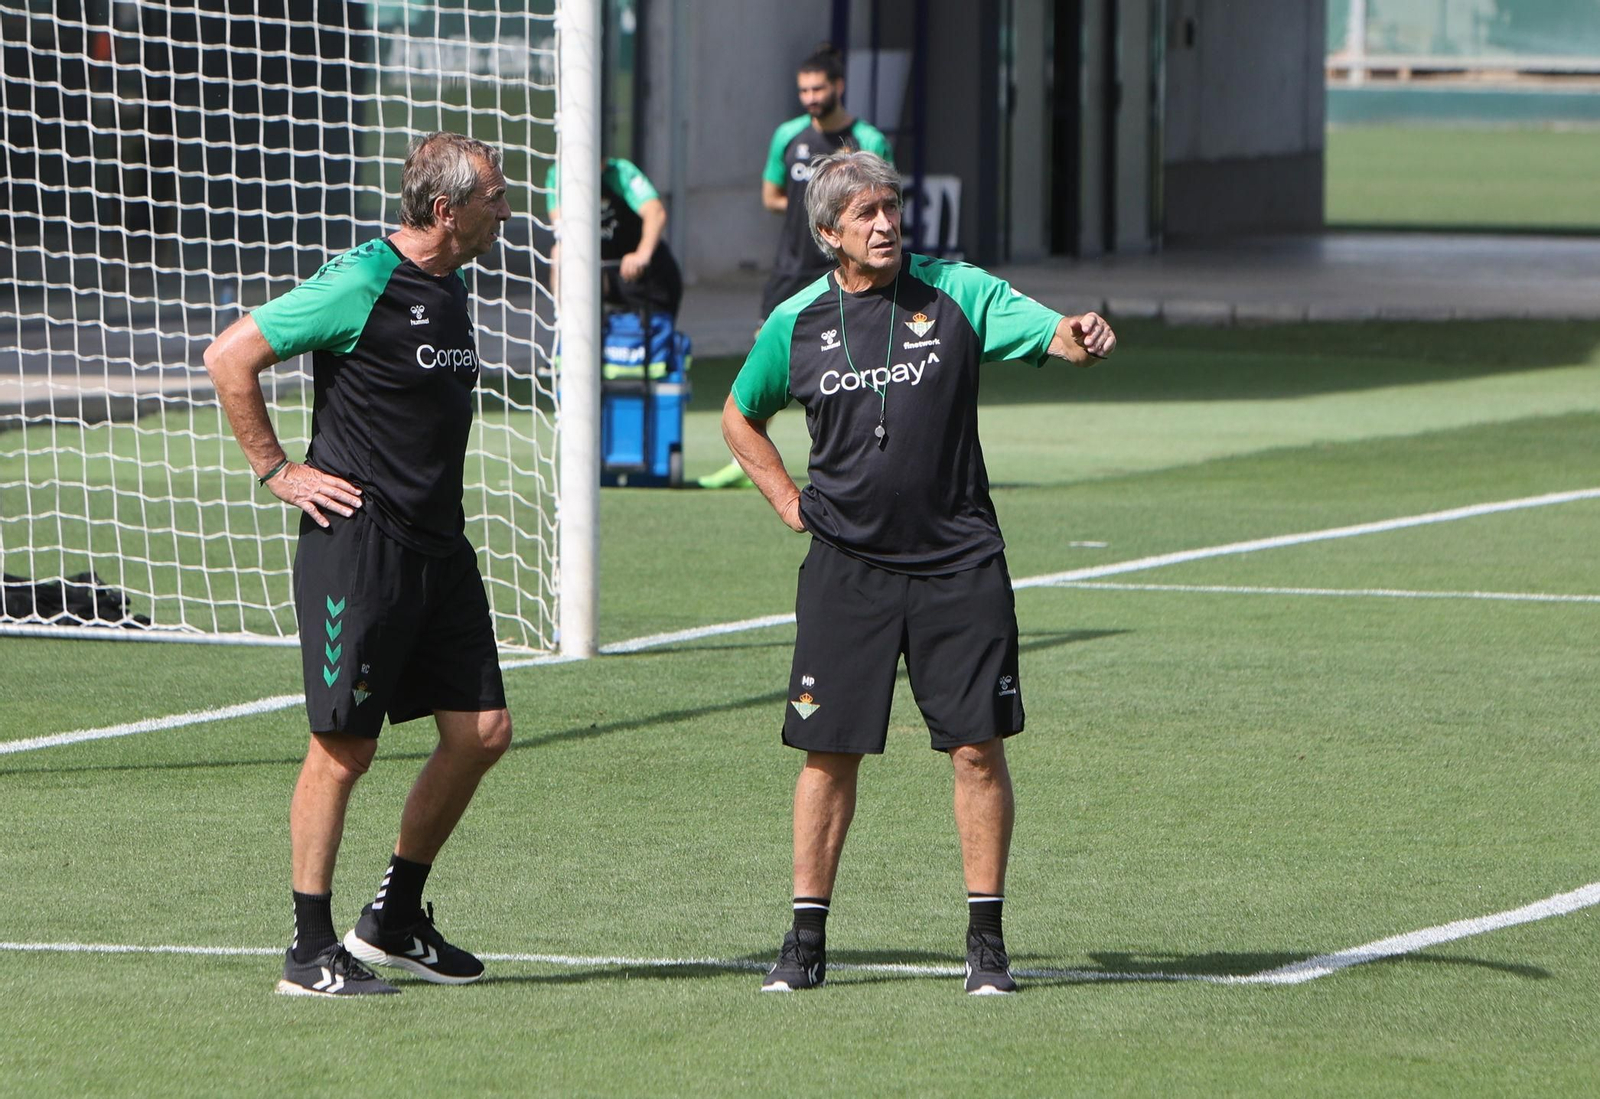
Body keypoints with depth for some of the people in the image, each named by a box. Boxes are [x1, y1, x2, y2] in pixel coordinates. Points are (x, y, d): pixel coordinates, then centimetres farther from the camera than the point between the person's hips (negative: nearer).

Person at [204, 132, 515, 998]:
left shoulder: (451, 286, 12)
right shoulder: (362, 283, -14)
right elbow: (230, 357, -13)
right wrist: (277, 471, -11)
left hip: (437, 545, 8)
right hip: (357, 543, -8)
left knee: (481, 730, 6)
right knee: (345, 747, -5)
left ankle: (395, 918, 20)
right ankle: (310, 949, 3)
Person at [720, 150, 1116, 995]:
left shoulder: (956, 292, -3)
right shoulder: (796, 323, 4)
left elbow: (1049, 333, -17)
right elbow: (740, 419, 20)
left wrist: (1081, 339, -40)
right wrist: (789, 503, 9)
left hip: (957, 563, -1)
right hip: (846, 567, 1)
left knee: (977, 747, -4)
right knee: (829, 751, 2)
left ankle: (986, 941, 5)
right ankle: (806, 940, 11)